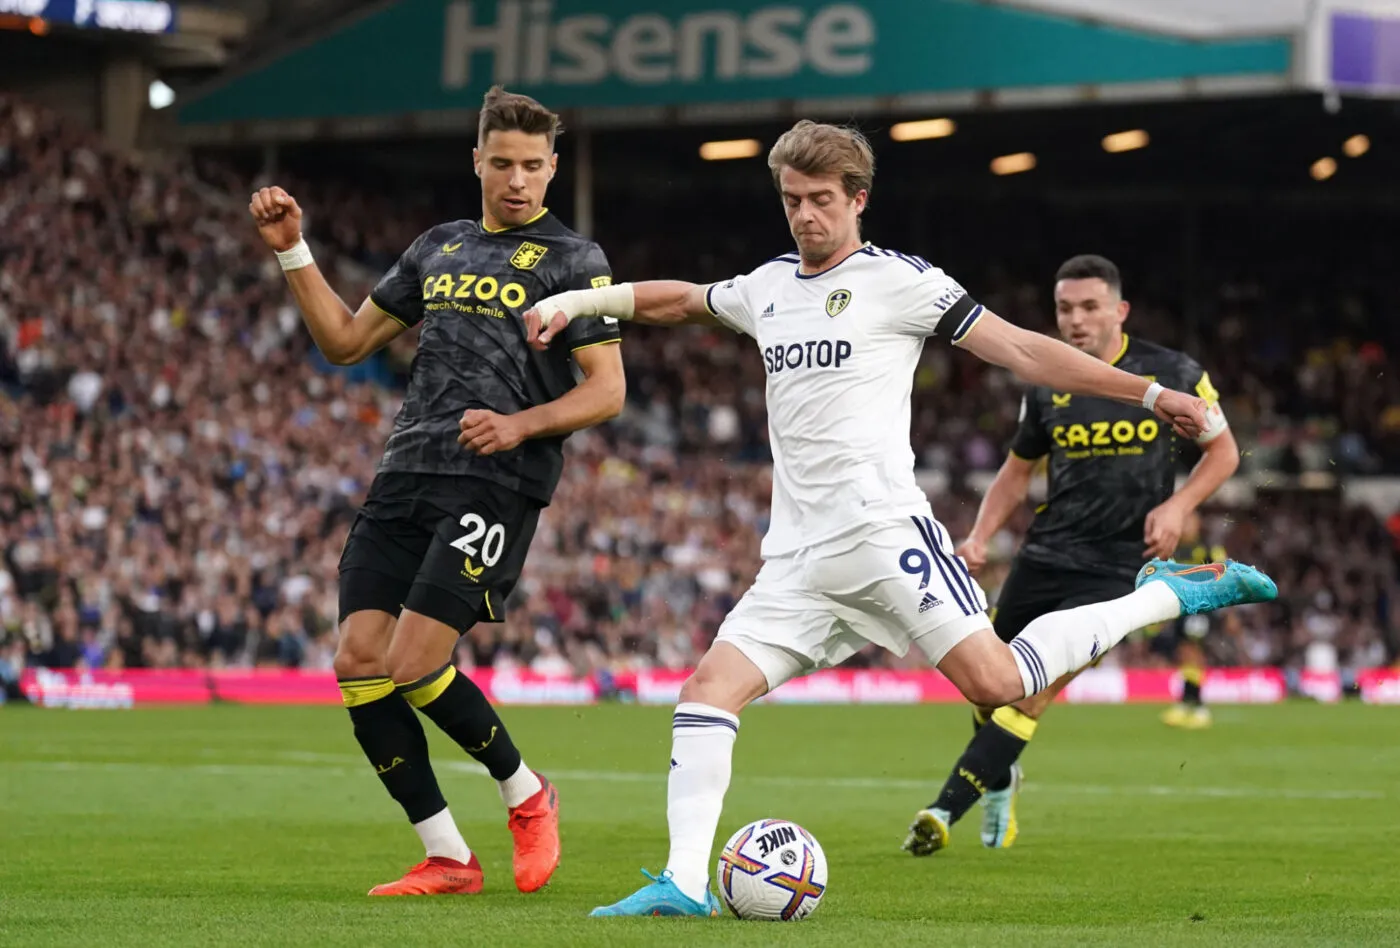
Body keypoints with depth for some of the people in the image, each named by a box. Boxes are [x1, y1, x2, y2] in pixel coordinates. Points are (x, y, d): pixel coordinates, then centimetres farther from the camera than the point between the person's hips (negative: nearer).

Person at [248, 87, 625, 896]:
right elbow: (346, 341, 25)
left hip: (495, 487, -6)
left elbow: (608, 388, -3)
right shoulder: (439, 248, 20)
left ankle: (526, 794, 10)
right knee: (359, 663, -5)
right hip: (406, 475, 6)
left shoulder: (573, 260, 2)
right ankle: (446, 859, 3)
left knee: (412, 665, -16)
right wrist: (293, 251, 16)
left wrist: (522, 424, -19)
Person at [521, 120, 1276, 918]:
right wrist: (575, 302, 27)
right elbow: (681, 300, 38)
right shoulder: (768, 286, 18)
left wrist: (1150, 394, -5)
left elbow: (1020, 349, -1)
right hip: (798, 557, 6)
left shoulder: (899, 280, -1)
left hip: (881, 530, -6)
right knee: (710, 688, -8)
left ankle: (1166, 598, 0)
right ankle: (685, 885, -10)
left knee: (996, 683, -19)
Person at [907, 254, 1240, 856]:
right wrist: (981, 535, 2)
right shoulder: (1046, 388, 5)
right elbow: (1018, 471, 18)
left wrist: (1179, 504, -10)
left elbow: (1222, 451, 7)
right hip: (1043, 556, 4)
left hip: (1116, 565, -4)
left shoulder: (1173, 375, -4)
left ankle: (946, 811, -17)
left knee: (1032, 691, -18)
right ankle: (999, 778, 41)